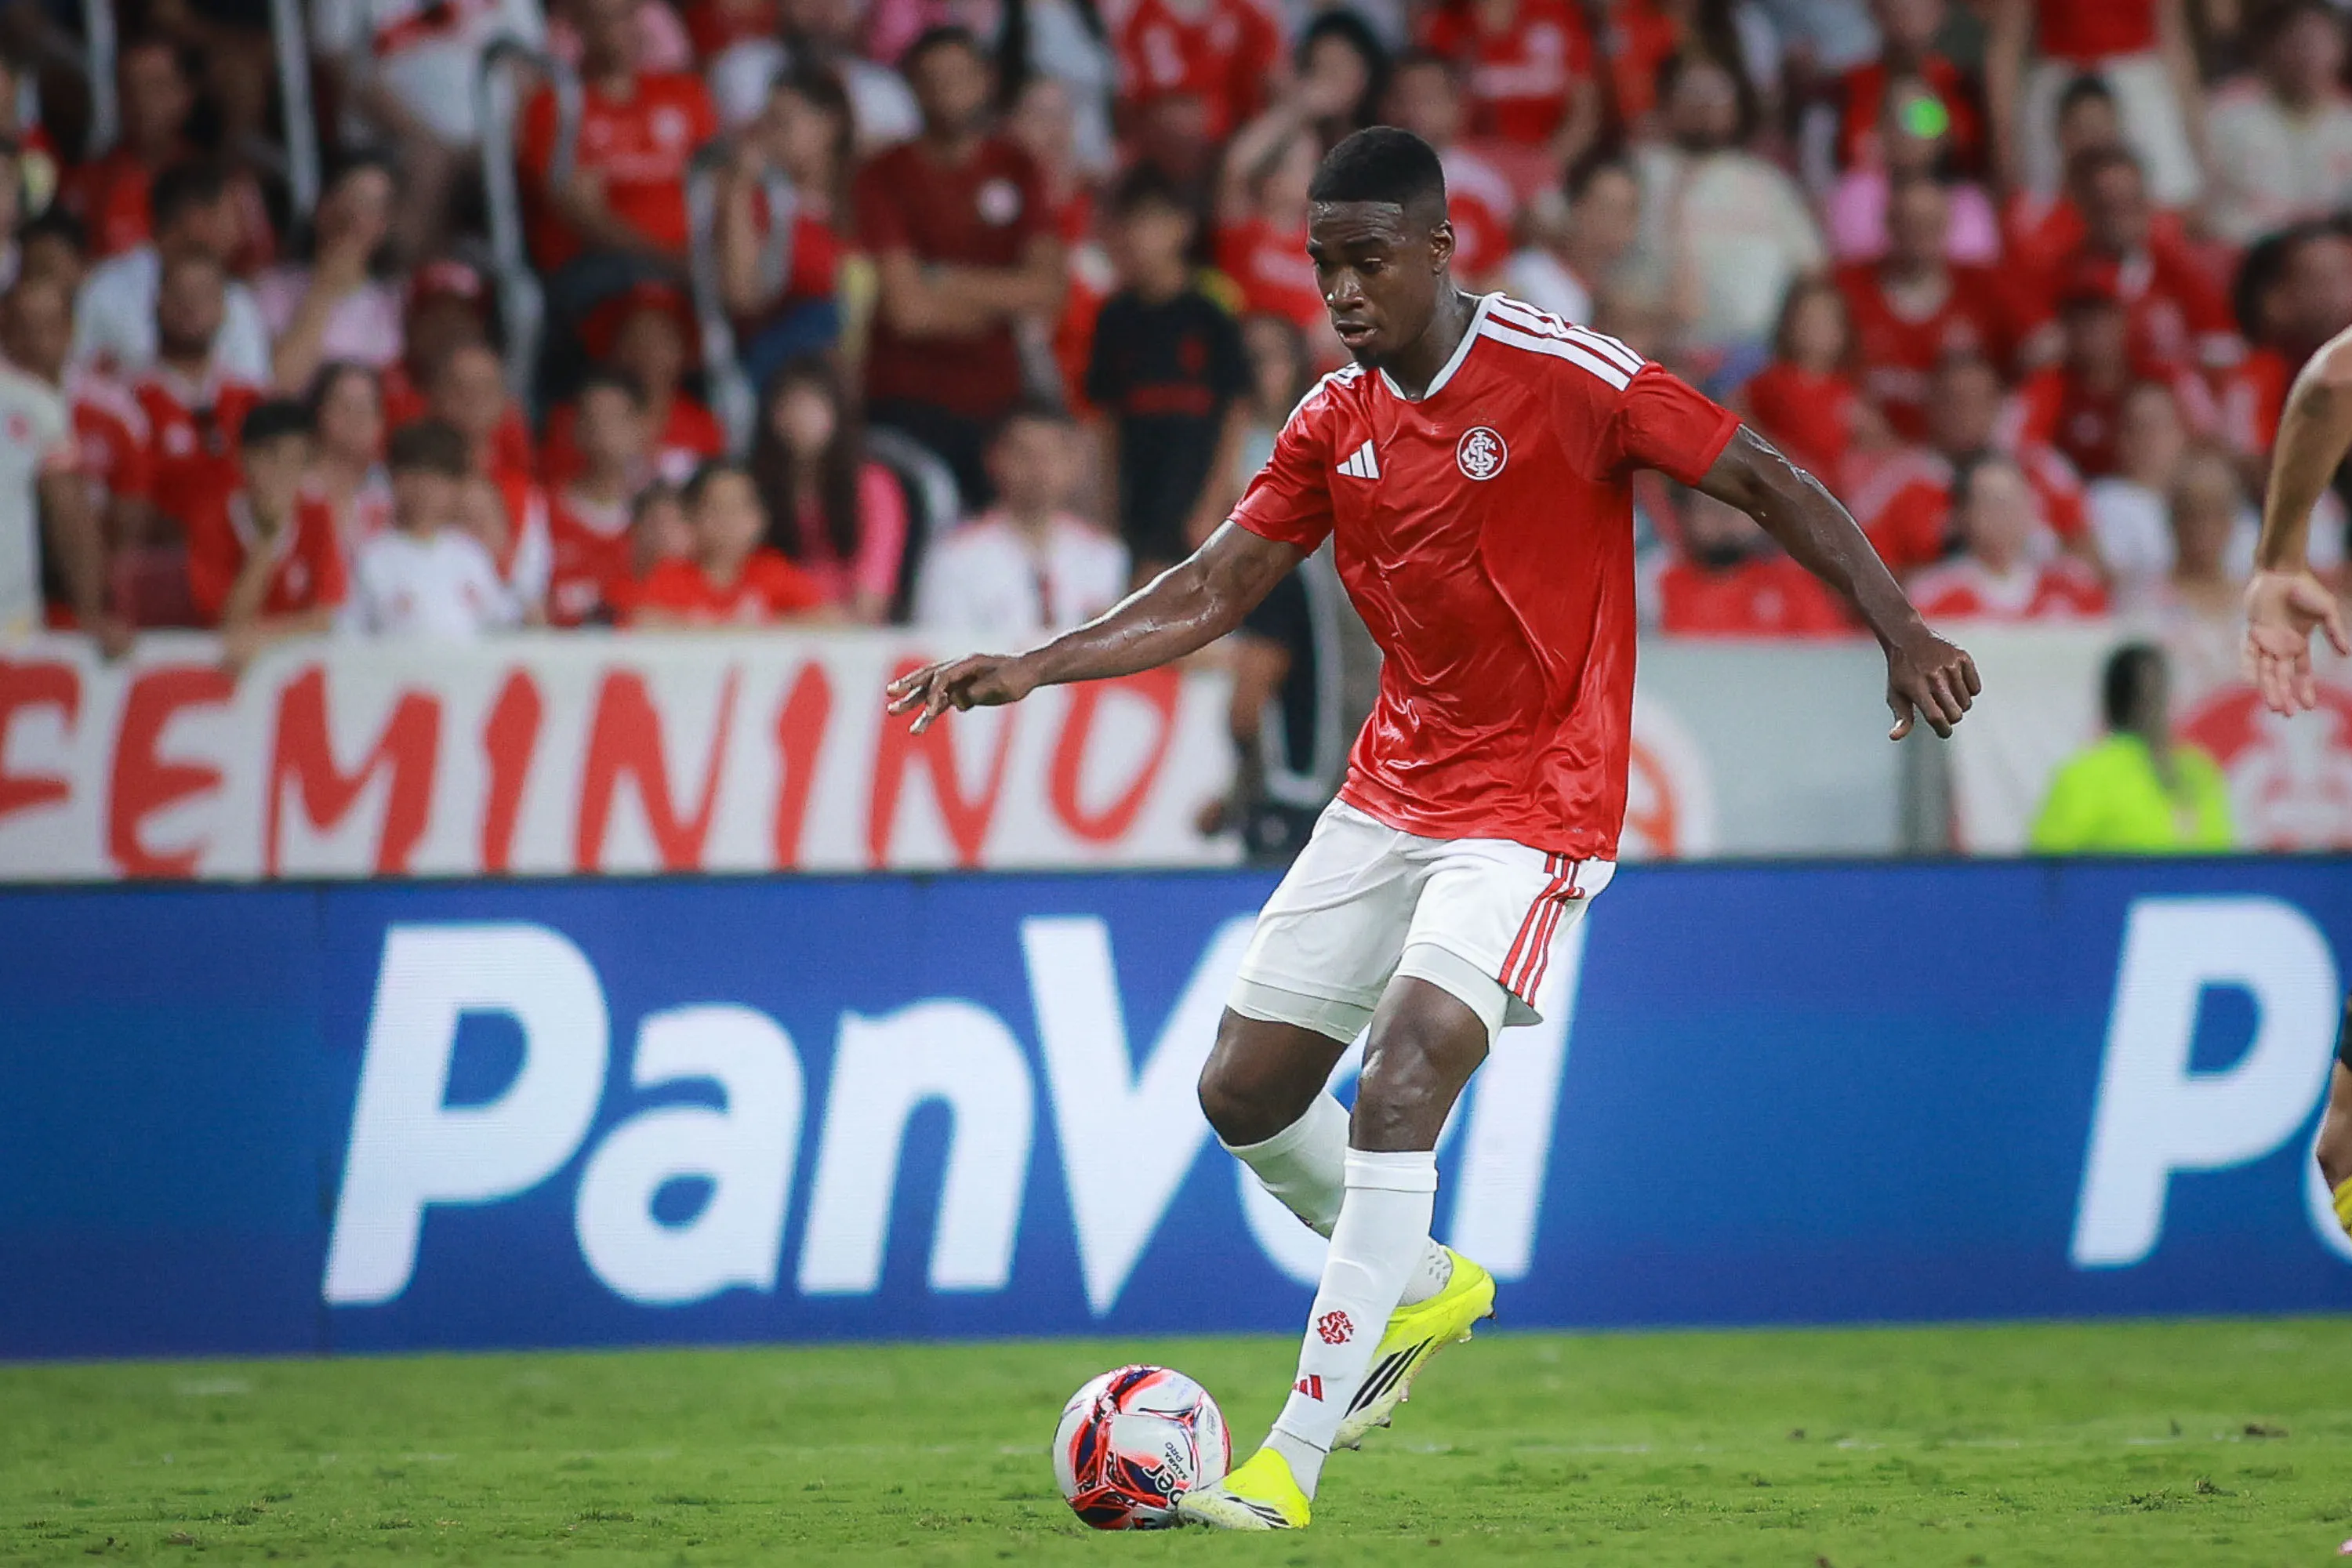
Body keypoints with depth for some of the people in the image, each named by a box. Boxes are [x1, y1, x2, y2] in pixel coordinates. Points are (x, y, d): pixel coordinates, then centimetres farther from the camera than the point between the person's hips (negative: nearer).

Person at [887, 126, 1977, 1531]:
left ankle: (1293, 1461, -19)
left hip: (1532, 808, -7)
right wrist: (1029, 671, -4)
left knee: (1400, 1088, -22)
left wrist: (1901, 631, -19)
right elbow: (1213, 593, 7)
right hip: (1391, 794, 7)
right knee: (1245, 1093, 8)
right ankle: (1423, 1286, 37)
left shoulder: (1567, 377, -14)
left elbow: (1766, 482, -11)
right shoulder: (1336, 423, 4)